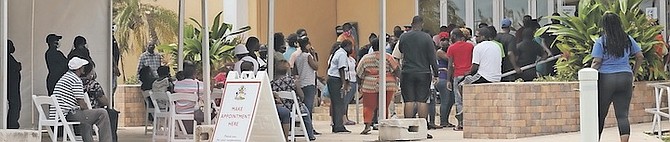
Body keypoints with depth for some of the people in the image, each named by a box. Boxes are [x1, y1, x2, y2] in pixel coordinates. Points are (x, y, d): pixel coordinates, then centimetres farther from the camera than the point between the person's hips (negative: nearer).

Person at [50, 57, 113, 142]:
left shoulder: (64, 78, 21)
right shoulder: (77, 81, -9)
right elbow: (82, 105, -12)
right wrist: (89, 110, 7)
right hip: (68, 114, -10)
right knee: (102, 114, -11)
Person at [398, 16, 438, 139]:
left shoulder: (404, 37, 1)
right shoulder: (426, 38, -5)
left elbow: (400, 50, 19)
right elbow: (432, 57, -3)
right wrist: (435, 73, 3)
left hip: (407, 73, 1)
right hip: (424, 73, -1)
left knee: (409, 101, 2)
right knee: (422, 101, -1)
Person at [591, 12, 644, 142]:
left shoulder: (601, 42, -6)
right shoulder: (628, 40, 6)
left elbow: (596, 62, -11)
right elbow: (640, 57, 9)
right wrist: (633, 73, 18)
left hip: (606, 79, -3)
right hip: (625, 78, 3)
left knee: (600, 115, 10)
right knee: (623, 115, 1)